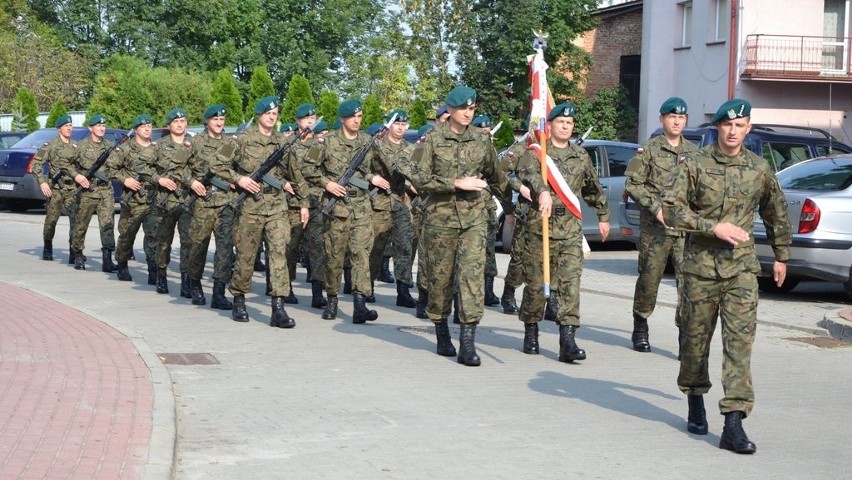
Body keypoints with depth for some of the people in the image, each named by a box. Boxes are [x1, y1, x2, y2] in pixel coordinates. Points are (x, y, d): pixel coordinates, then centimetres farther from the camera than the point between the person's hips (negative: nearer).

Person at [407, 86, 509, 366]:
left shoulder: (482, 140, 8)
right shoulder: (432, 140, -1)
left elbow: (496, 178, 22)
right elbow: (419, 179, -8)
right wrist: (456, 184, -12)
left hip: (474, 218, 1)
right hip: (441, 217, -1)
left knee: (473, 273, -11)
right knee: (440, 276, 7)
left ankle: (467, 342, -14)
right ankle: (442, 335, 26)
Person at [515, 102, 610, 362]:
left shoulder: (581, 156, 16)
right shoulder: (536, 152, 1)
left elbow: (594, 189, 30)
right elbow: (527, 172, -23)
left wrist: (603, 216, 34)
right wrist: (542, 191, -41)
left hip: (571, 229, 3)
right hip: (540, 226, -3)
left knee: (570, 283, -8)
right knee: (536, 282, 5)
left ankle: (568, 341, -12)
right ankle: (530, 333, 23)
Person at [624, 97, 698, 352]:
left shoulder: (694, 152, 12)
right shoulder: (648, 150, 2)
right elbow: (632, 184, -2)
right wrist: (656, 208, -11)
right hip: (655, 227, -2)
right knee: (649, 278, 6)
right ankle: (640, 329, 23)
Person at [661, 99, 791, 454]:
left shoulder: (760, 169, 6)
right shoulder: (695, 165, -3)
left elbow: (777, 214, 22)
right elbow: (671, 209, -10)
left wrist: (782, 256, 25)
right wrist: (715, 227, -18)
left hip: (742, 268, 1)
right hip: (700, 267, -1)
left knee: (740, 339, -10)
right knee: (696, 337, 10)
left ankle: (733, 421, -13)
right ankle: (695, 401, 34)